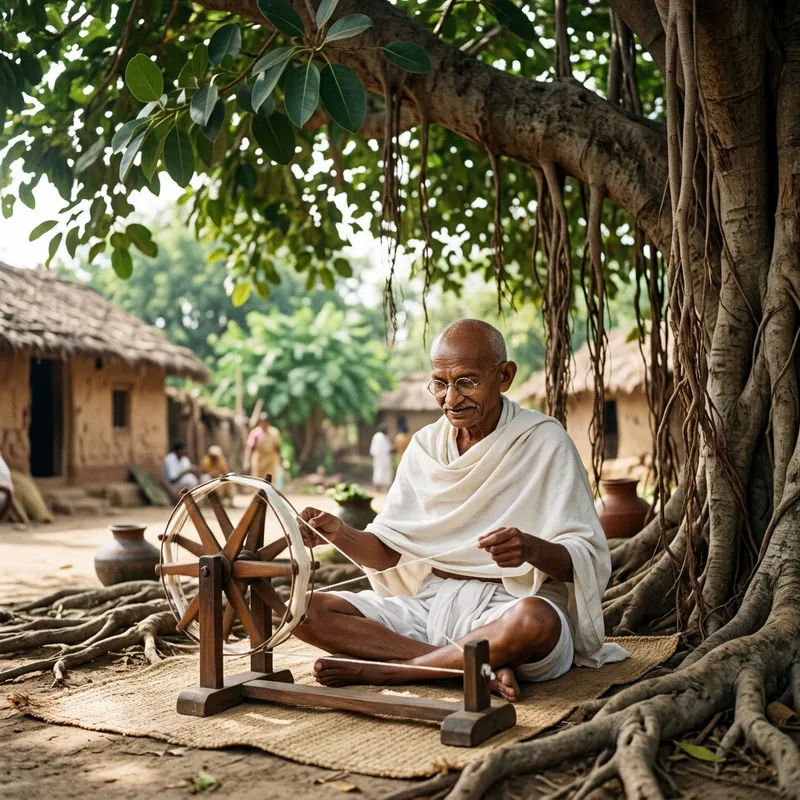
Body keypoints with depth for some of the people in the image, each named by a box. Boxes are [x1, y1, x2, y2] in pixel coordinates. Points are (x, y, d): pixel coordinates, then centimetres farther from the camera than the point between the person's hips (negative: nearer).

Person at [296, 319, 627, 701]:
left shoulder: (545, 443, -6)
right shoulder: (425, 445, 9)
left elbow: (589, 560, -11)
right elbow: (389, 550, 7)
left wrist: (532, 548, -32)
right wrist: (339, 533, -13)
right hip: (428, 605, 5)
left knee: (535, 622, -40)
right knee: (307, 611, -14)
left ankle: (380, 670, -21)